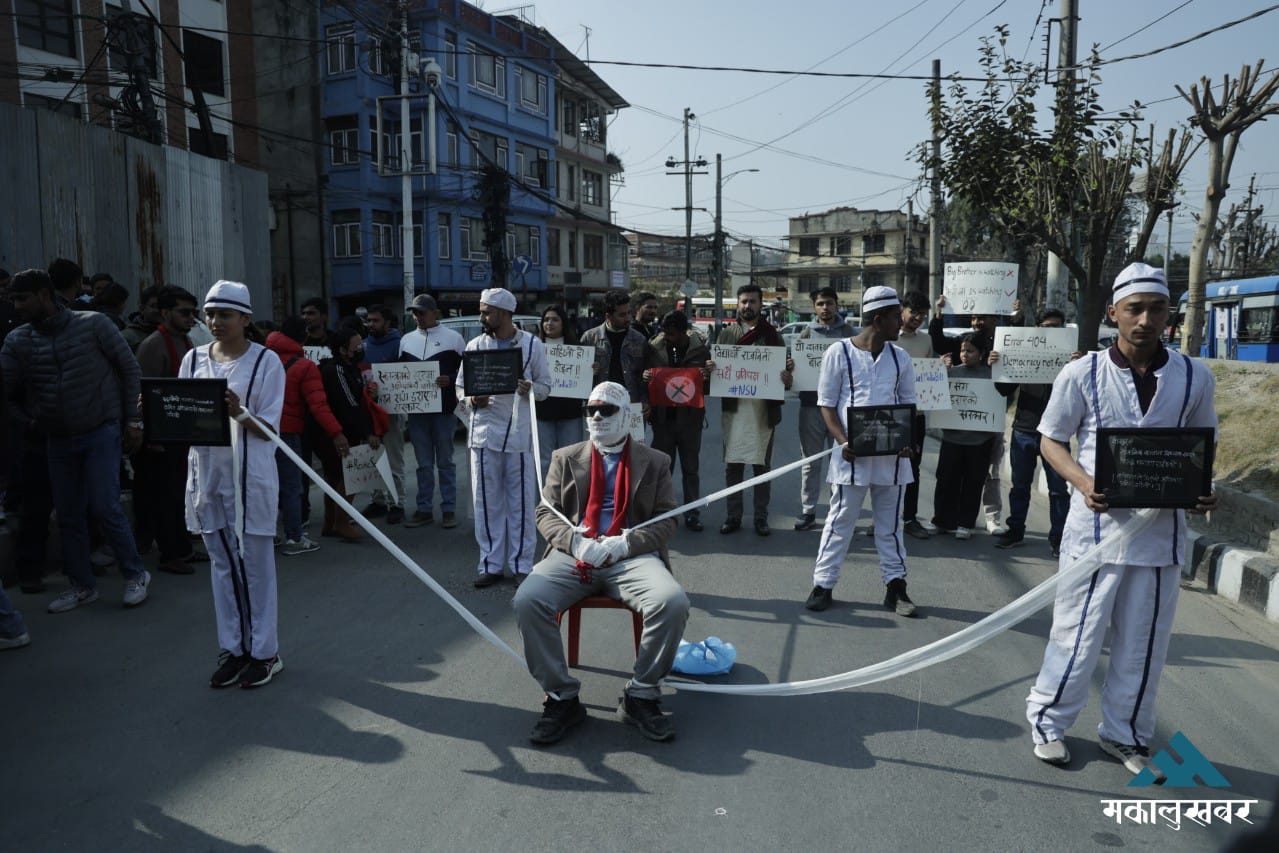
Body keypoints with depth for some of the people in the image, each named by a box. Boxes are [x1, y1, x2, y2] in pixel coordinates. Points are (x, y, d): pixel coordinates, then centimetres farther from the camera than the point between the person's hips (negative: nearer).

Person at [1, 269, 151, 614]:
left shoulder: (93, 324, -8)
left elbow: (129, 368, -4)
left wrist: (133, 420, -5)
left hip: (101, 432, -4)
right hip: (58, 439, 4)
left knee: (105, 507, -8)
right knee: (68, 516, 9)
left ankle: (135, 574, 10)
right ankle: (83, 586, 23)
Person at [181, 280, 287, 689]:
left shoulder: (265, 361, -4)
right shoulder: (194, 359, 9)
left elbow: (268, 428, -8)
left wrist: (239, 413, -26)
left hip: (249, 473, -4)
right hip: (206, 471, 5)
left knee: (254, 562, 3)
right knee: (222, 563, 11)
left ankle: (264, 651, 14)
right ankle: (232, 648, 22)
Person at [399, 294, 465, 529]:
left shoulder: (453, 338, 0)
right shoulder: (407, 340, 12)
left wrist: (450, 380, -18)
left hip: (443, 410, -4)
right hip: (416, 411, 4)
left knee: (445, 462, 4)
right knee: (424, 464, 9)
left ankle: (449, 509, 11)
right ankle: (424, 509, 16)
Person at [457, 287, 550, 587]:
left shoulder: (532, 345, 2)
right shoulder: (475, 345, 7)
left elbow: (545, 386, 6)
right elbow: (461, 385, 12)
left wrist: (530, 389, -16)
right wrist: (471, 400, -10)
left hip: (519, 432, -2)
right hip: (484, 431, 2)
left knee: (521, 501, 3)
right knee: (486, 501, 6)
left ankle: (521, 564, 14)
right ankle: (491, 564, 17)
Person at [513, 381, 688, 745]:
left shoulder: (654, 462, 14)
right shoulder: (566, 458, 18)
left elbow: (666, 520, 7)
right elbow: (546, 511, 11)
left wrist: (626, 543, -12)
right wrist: (575, 542, -10)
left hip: (632, 556, -1)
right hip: (574, 554, 1)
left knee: (673, 603, -30)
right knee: (527, 600, -27)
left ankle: (641, 697, -9)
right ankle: (561, 698, -10)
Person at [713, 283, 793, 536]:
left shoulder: (773, 335, 6)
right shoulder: (726, 334, 9)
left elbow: (784, 370, 4)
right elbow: (716, 366, 7)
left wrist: (787, 375, -19)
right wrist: (711, 369, -16)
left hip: (764, 409, -1)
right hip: (735, 408, 1)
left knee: (762, 465, 6)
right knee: (733, 465, 4)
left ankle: (761, 517, 15)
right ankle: (733, 516, 13)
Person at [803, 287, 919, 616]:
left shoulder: (899, 357, 8)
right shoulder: (839, 353, -4)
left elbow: (908, 403, 12)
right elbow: (826, 404, -3)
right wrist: (843, 441, -16)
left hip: (892, 453, 4)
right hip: (852, 452, -3)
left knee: (890, 523, 11)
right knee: (840, 521, 4)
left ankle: (895, 585, 21)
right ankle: (823, 584, 14)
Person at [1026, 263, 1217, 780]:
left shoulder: (1195, 378, 1)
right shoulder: (1081, 375, -6)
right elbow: (1051, 441, 2)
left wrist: (1202, 490, -8)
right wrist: (1083, 483, -16)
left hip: (1162, 532, 3)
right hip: (1097, 527, -3)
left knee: (1144, 645, 13)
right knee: (1077, 637, 4)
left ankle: (1124, 734, 33)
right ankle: (1047, 722, 26)